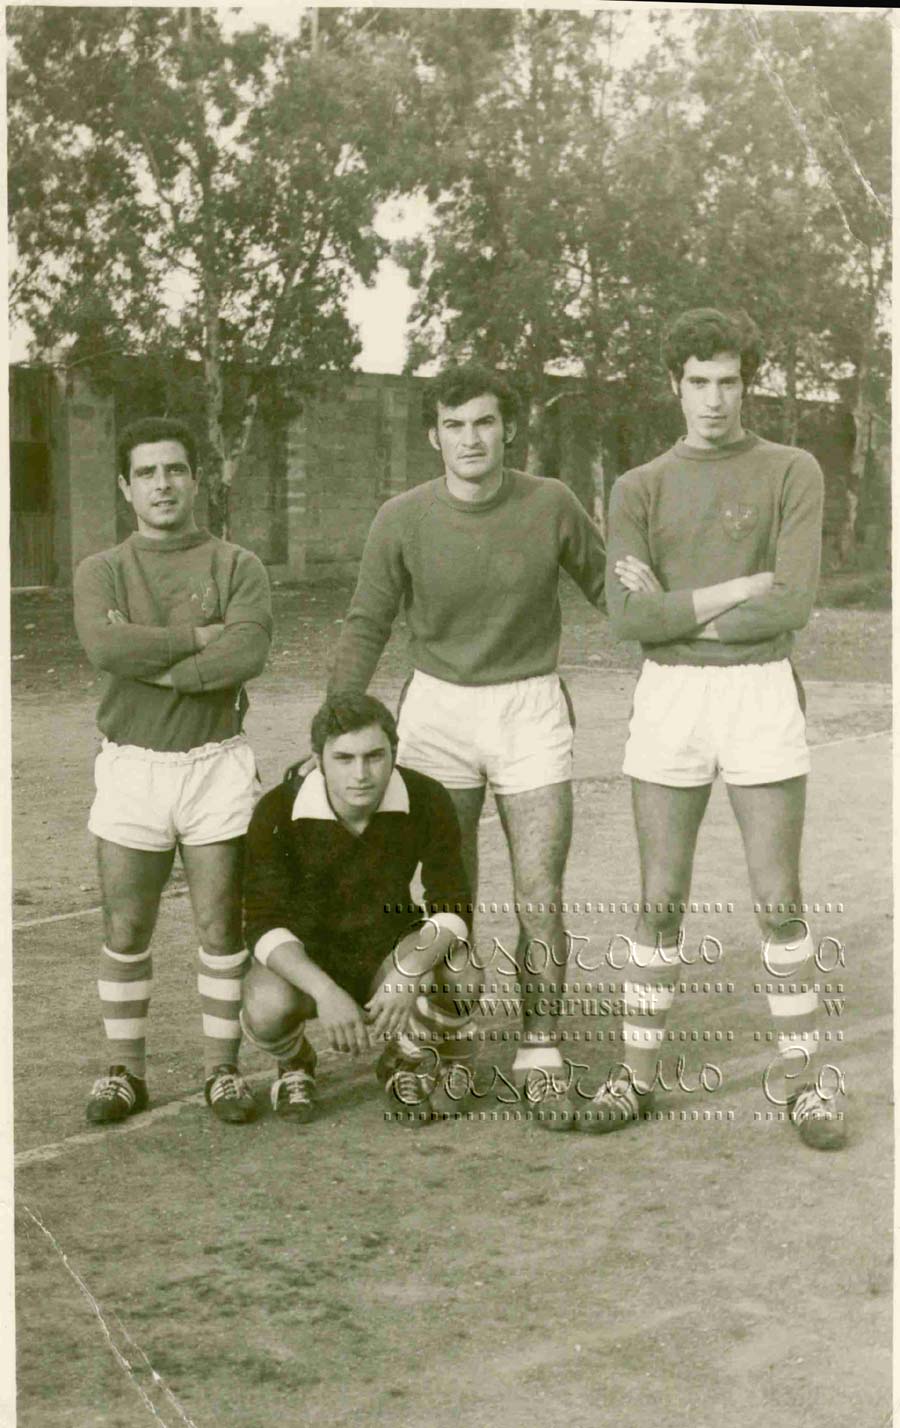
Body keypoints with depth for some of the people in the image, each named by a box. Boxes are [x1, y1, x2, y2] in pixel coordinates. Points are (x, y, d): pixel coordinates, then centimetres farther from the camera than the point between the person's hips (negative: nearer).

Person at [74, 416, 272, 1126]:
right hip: (131, 766, 1)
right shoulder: (101, 572, 5)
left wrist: (151, 661, -13)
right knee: (125, 930, 6)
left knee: (222, 927, 3)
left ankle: (223, 1068, 16)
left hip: (216, 763, -1)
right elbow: (105, 647, -16)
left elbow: (248, 653, -15)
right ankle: (125, 1072, 20)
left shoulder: (238, 566, 3)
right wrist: (200, 635, -13)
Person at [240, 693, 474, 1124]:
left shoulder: (426, 800, -22)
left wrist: (407, 976, -38)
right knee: (268, 1007, -36)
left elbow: (453, 911, -20)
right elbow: (263, 925, -26)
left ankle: (404, 1065, 4)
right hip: (302, 962, -1)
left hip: (387, 956, 1)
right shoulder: (277, 811, -25)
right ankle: (294, 1064, 4)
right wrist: (325, 991, -43)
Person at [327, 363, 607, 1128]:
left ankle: (541, 1058, 9)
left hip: (531, 711, 0)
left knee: (541, 899, -5)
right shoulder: (402, 520, -9)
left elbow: (606, 582, 8)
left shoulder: (551, 503, -9)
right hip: (438, 709, 0)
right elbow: (367, 626, 2)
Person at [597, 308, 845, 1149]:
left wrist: (676, 611, -8)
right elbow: (627, 617, -7)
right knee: (660, 900, 4)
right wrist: (734, 590, -13)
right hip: (667, 701, 1)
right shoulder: (638, 489, 7)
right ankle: (638, 1072, 16)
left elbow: (793, 605, -11)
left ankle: (797, 1076, 16)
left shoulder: (793, 474, 2)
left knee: (779, 901, 1)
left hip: (760, 698, -1)